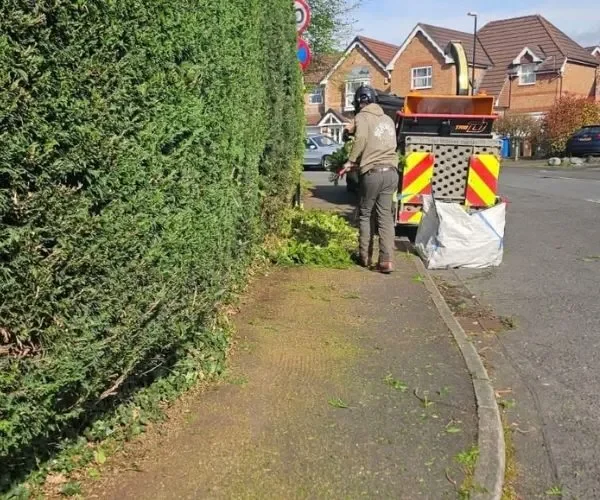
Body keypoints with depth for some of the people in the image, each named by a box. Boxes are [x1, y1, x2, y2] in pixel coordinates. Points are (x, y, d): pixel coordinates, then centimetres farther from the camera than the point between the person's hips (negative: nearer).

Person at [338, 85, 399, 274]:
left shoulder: (362, 117, 1)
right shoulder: (388, 119, 21)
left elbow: (361, 139, -17)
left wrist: (351, 162, -6)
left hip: (373, 173, -5)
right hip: (391, 172, 5)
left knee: (366, 214, 10)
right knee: (385, 216, 5)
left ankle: (365, 257, 16)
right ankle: (387, 260, -3)